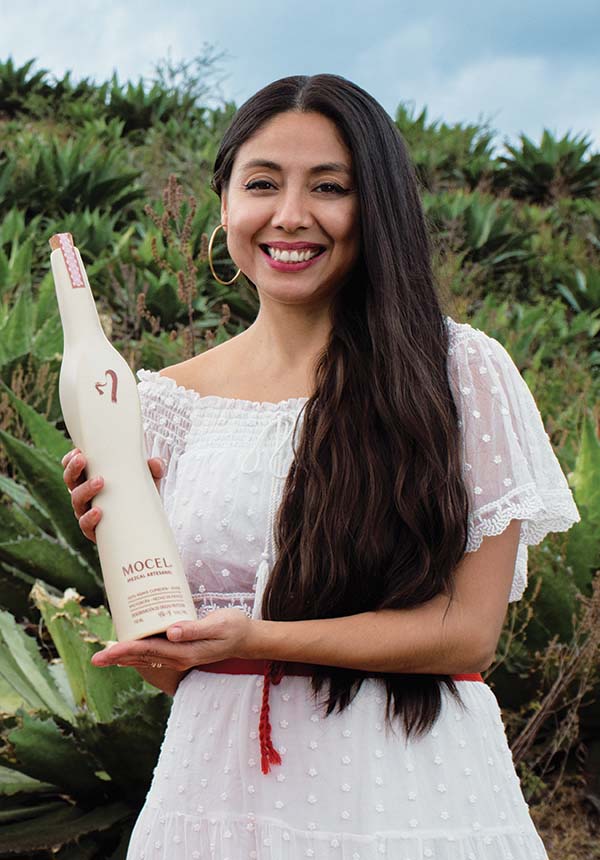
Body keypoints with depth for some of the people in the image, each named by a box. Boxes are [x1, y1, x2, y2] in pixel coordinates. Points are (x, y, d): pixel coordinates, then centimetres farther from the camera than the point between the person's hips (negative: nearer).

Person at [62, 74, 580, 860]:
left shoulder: (460, 372, -7)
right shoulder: (173, 402, 3)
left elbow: (470, 631, -10)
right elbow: (170, 673, 5)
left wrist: (257, 637, -19)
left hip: (406, 793, -2)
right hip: (219, 788, 3)